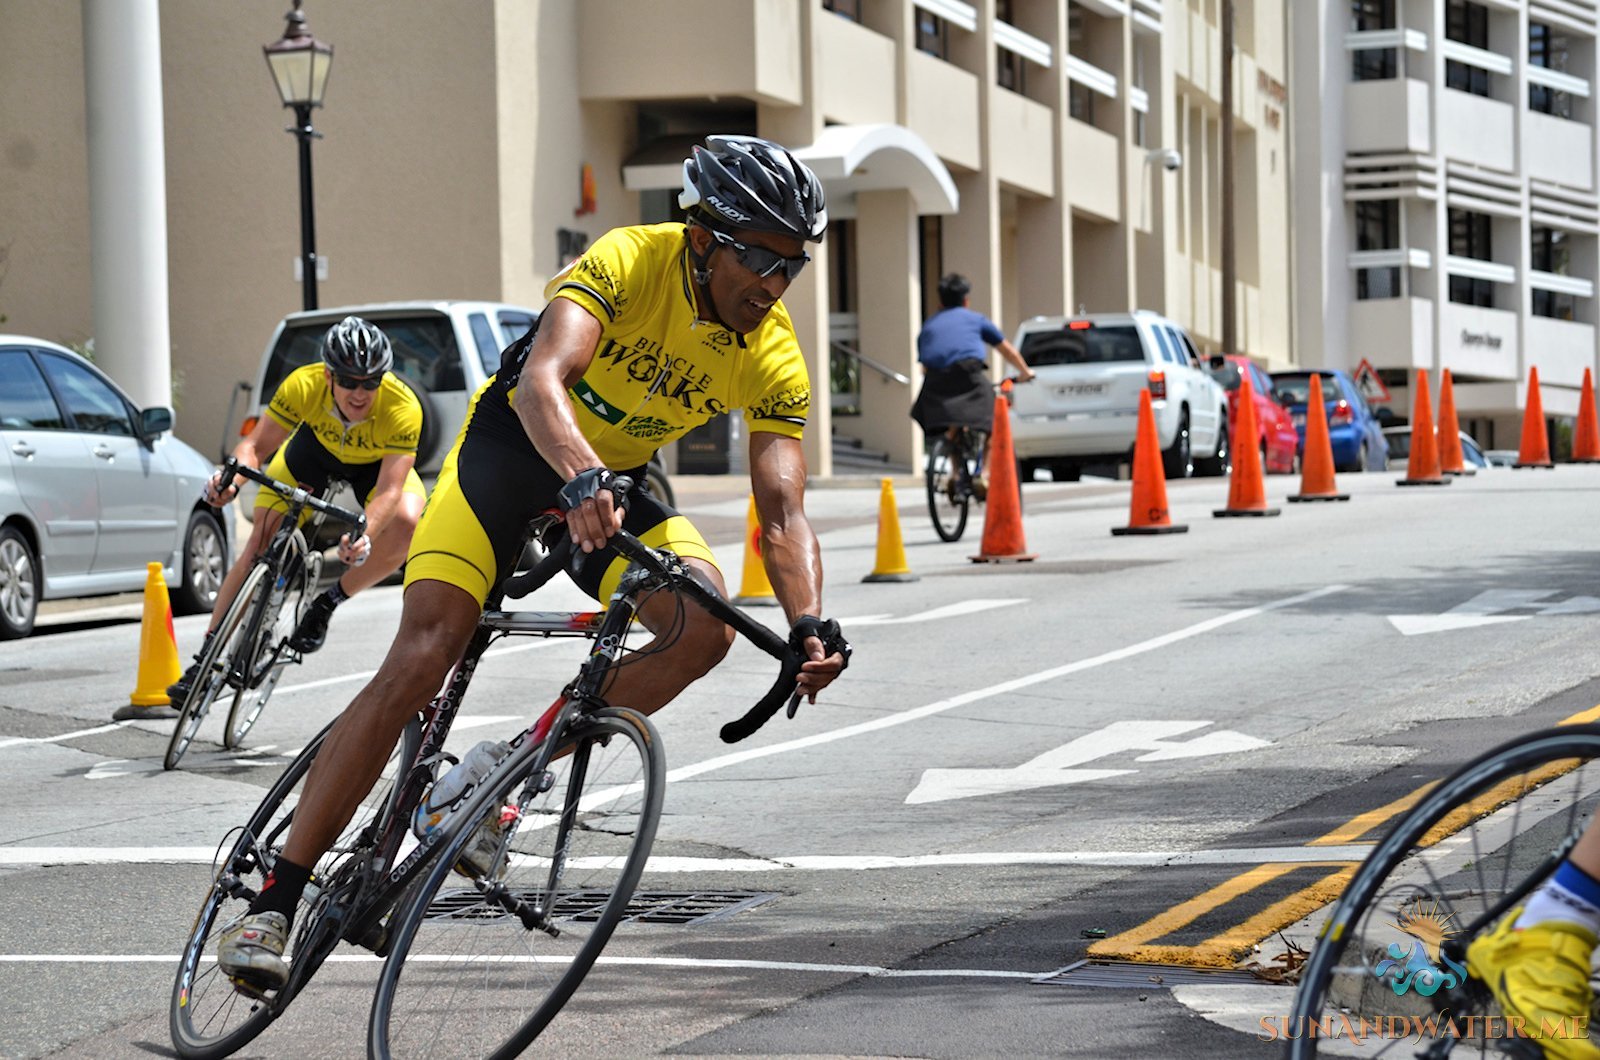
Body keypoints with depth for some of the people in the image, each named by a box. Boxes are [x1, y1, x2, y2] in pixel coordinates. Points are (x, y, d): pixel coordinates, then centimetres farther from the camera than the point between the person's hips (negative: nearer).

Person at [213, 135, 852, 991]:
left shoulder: (774, 361, -15)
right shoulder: (630, 262, -27)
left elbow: (782, 512, -19)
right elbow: (541, 381, -42)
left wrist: (808, 624, -37)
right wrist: (582, 479, -61)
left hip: (616, 479, 4)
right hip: (517, 442, -4)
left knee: (705, 626, -24)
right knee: (422, 657, -19)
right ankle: (274, 903, -15)